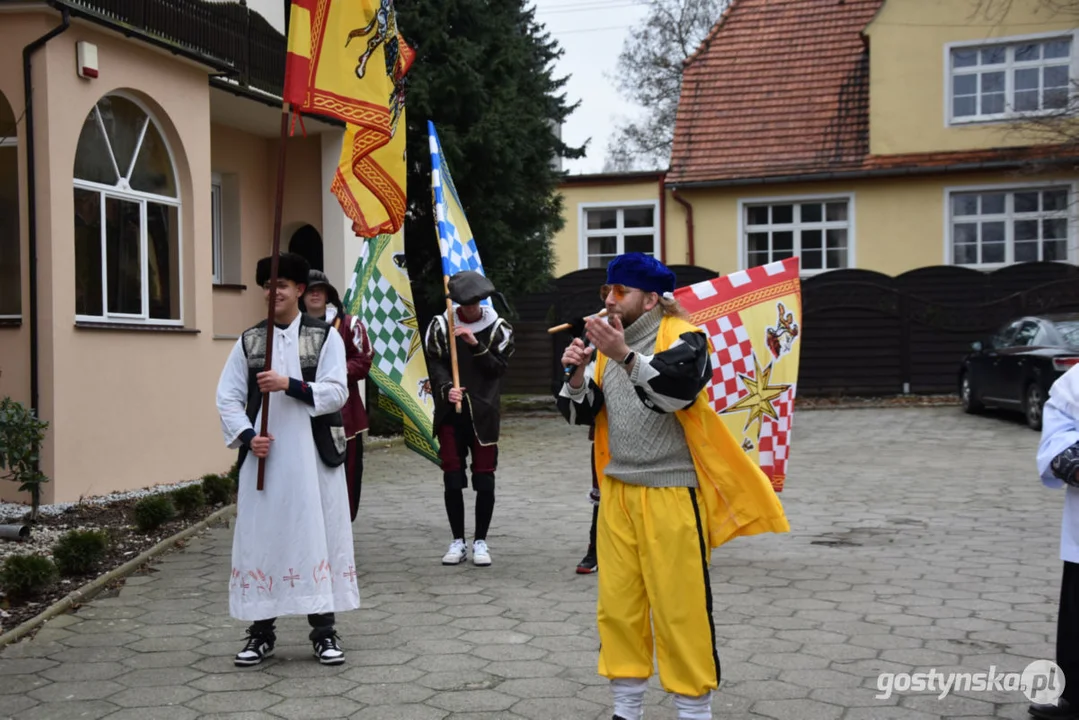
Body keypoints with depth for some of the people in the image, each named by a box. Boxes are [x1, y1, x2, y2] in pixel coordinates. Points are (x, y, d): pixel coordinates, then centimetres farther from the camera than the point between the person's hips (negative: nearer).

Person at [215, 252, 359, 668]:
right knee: (259, 540, 5)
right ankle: (261, 632, 18)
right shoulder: (249, 340, 9)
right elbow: (228, 397, 6)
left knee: (319, 537, 2)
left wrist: (289, 385, -19)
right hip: (263, 457, 2)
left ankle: (324, 632, 13)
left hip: (313, 456, -2)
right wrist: (247, 436, -9)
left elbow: (336, 392, -7)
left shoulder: (325, 337, 2)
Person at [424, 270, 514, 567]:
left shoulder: (498, 328, 3)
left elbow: (498, 368, -4)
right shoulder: (440, 325, 2)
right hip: (450, 412, 1)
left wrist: (476, 344, -17)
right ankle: (458, 541, 16)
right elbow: (435, 363, -3)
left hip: (483, 413, -1)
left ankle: (480, 541, 14)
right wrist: (446, 388, -21)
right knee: (452, 479, 4)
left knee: (484, 480, 0)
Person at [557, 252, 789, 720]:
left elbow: (676, 391, -27)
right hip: (617, 493, 6)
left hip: (671, 495, -6)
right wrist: (578, 373, -11)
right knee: (617, 606, 9)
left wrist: (625, 356, -38)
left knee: (679, 610, -3)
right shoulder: (607, 345, 11)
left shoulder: (684, 338, -8)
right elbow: (580, 414, 7)